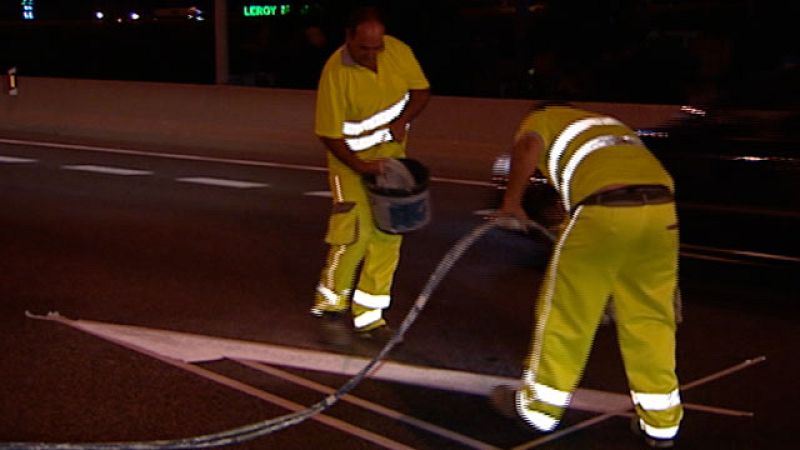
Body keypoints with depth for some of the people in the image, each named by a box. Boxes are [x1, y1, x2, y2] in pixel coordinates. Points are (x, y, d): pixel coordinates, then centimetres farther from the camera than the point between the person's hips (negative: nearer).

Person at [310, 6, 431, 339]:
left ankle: (368, 315, 9)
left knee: (388, 234, 1)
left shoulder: (399, 51, -12)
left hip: (391, 156, 5)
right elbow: (328, 133, -19)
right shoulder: (336, 72, -25)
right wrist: (360, 167, -27)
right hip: (352, 161, -5)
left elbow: (421, 91, 1)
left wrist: (403, 119, -18)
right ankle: (331, 301, 12)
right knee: (356, 232, -14)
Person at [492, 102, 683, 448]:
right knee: (650, 319, 17)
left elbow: (527, 146, -3)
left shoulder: (542, 118, 21)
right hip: (661, 208, 5)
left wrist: (511, 202, 7)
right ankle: (661, 422, 25)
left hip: (603, 210, -5)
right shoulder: (611, 123, 38)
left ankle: (540, 407, 25)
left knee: (566, 312, 11)